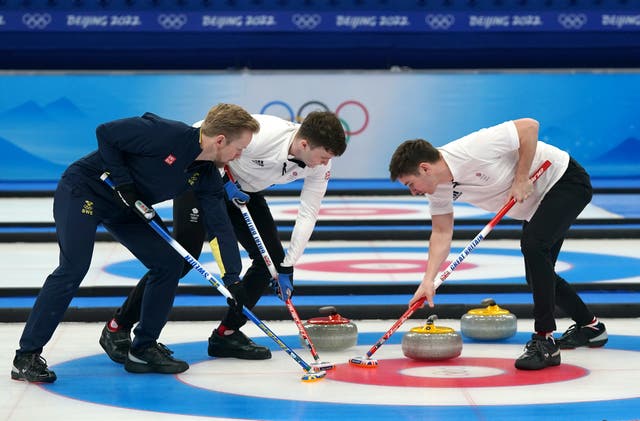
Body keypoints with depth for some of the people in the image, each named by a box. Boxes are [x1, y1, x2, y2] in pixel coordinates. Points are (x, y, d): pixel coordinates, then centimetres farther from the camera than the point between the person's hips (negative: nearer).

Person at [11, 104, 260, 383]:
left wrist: (234, 279, -7)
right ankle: (26, 357, -14)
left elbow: (220, 225, 0)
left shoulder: (206, 174, -4)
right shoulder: (167, 134, -27)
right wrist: (123, 183, -21)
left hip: (126, 210, 8)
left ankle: (143, 349, 9)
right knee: (74, 267, -20)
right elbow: (106, 133, -21)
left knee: (169, 261, -1)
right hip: (83, 190, -8)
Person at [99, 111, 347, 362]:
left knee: (273, 258, -5)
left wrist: (287, 267, -17)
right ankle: (117, 328, -2)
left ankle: (226, 334, 6)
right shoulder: (261, 136, -38)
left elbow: (308, 214, -13)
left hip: (244, 191, 7)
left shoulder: (321, 162, -18)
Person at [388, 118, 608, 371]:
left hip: (566, 180, -9)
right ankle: (589, 327, 36)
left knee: (533, 245, -28)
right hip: (536, 202, 9)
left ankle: (544, 341, -24)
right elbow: (442, 232, -1)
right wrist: (428, 280, -12)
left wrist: (521, 179, -27)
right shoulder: (439, 188, -8)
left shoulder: (473, 150, -34)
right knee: (538, 275, 13)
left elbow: (529, 126, -31)